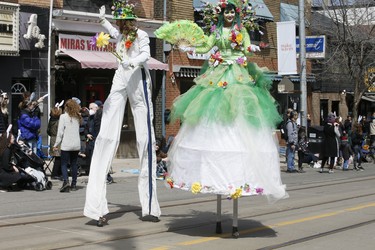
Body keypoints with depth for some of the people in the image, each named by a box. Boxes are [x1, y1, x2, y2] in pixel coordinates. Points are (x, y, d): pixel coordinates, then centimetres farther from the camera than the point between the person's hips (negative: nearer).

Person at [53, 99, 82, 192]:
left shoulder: (63, 116, -6)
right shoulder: (77, 117, 7)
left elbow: (60, 132, -7)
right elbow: (78, 130, 11)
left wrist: (56, 144, -2)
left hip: (66, 145, -4)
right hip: (76, 145, 4)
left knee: (64, 164, 0)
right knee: (74, 164, 12)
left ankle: (66, 181, -20)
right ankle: (74, 184, 14)